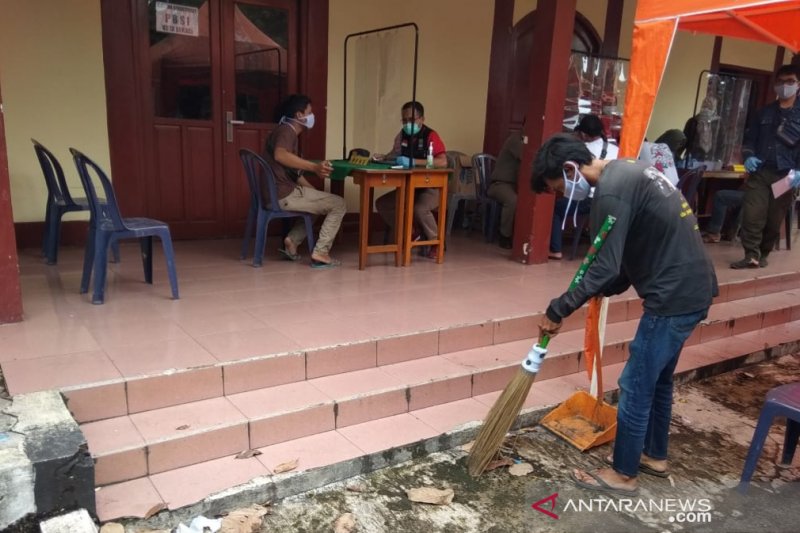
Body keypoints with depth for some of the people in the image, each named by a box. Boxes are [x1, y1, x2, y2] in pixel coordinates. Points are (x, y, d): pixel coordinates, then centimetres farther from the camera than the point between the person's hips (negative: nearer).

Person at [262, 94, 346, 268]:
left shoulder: (288, 132, 20)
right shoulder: (286, 131, -11)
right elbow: (280, 155, -34)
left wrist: (315, 192, 13)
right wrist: (314, 167, -40)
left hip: (283, 192, 10)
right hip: (283, 194, -10)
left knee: (319, 201, 32)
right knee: (338, 204, -6)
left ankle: (292, 241, 16)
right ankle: (320, 253, -7)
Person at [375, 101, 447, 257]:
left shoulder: (431, 136, -18)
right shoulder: (402, 135, 2)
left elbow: (443, 162, -33)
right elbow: (396, 153, 21)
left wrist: (414, 162, -36)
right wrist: (383, 158, -1)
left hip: (432, 187, -7)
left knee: (419, 209, -35)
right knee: (382, 204, -4)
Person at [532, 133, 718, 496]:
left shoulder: (610, 192, -20)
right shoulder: (626, 171, 12)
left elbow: (604, 269, -23)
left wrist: (557, 310, -14)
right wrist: (608, 289, 10)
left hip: (674, 296, -10)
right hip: (692, 287, 10)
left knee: (635, 385, 2)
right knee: (657, 379, 22)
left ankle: (623, 474, 18)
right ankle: (654, 455, 38)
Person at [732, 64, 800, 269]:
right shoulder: (764, 113, 16)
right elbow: (749, 138, 19)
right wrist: (748, 156, -3)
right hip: (760, 172, 2)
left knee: (774, 220, 5)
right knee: (751, 216, -11)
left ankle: (763, 254, 22)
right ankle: (751, 256, -5)